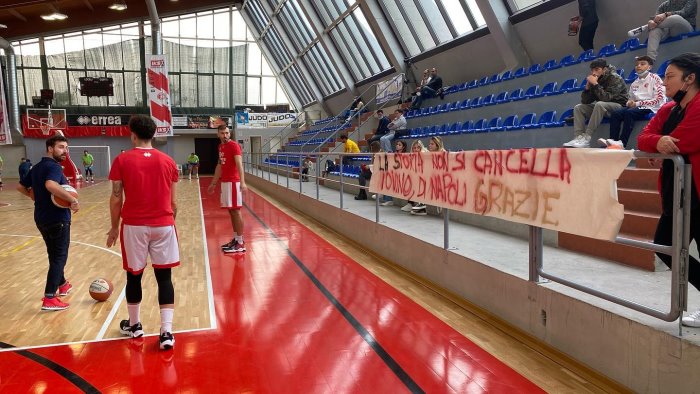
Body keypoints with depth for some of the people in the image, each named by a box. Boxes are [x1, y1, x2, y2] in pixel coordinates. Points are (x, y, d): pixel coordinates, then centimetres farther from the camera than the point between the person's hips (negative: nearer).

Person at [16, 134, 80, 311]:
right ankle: (49, 299, -6)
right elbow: (50, 185, -37)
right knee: (59, 256, -4)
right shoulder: (54, 166, -16)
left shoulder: (36, 167, 13)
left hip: (42, 218, 9)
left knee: (55, 254, 23)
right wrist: (73, 200, -32)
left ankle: (62, 284, 41)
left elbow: (20, 187, 21)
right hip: (57, 219, -9)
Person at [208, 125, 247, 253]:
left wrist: (242, 182, -37)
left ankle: (240, 243, -3)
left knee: (236, 211, -7)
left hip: (233, 182, -8)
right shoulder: (220, 146, 14)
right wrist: (213, 183, 26)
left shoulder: (234, 145, -12)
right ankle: (235, 239, 20)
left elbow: (239, 164, -25)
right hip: (224, 182, 9)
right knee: (231, 211, 12)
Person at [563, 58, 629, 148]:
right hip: (602, 108, 7)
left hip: (619, 105, -7)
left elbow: (606, 98, -29)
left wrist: (595, 84, -26)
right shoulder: (595, 80, 1)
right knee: (578, 108, -6)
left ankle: (586, 138, -38)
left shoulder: (615, 79, -14)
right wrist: (588, 86, -13)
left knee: (600, 104, -35)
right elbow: (585, 101, -1)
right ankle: (578, 137, -25)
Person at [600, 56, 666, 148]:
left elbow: (659, 99, -9)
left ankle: (622, 142, -41)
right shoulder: (634, 83, 18)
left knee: (629, 113, -33)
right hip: (636, 107, 6)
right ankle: (613, 140, -32)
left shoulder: (654, 78, -1)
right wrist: (630, 102, 2)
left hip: (650, 107, -6)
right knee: (615, 114, -18)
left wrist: (638, 103, -13)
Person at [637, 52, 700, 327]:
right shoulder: (667, 110, 13)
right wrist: (658, 142, -21)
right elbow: (642, 138, 2)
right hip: (676, 193, 9)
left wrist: (660, 145, -3)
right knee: (664, 246, 11)